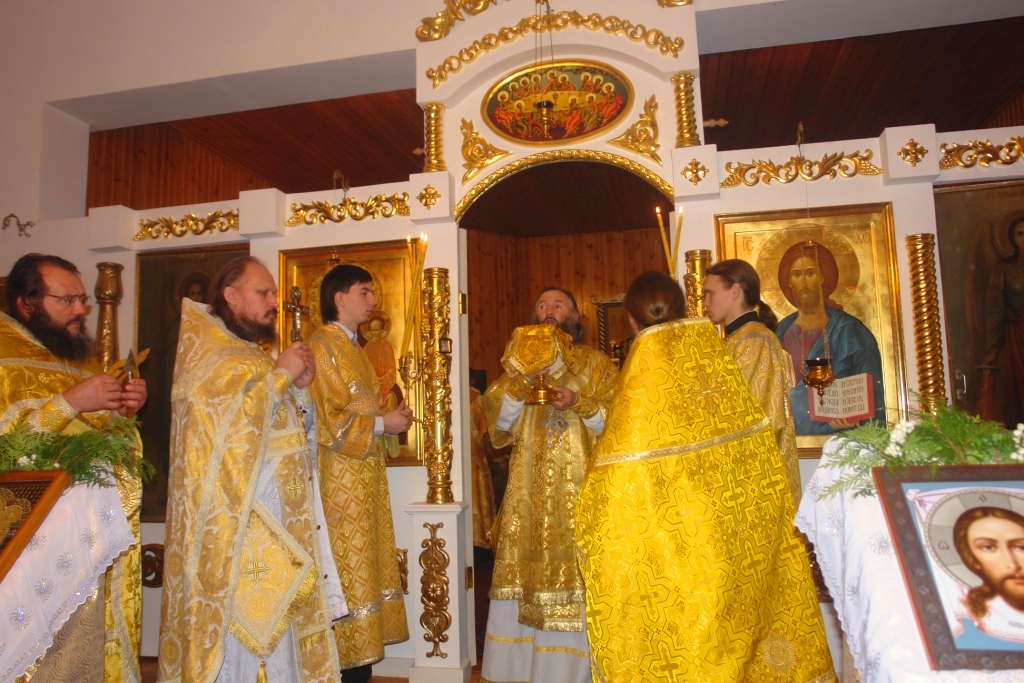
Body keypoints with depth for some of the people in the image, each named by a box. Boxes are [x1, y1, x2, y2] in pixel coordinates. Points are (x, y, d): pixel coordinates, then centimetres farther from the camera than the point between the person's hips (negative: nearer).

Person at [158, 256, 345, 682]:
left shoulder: (257, 357, 17)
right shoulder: (207, 356, -6)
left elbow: (298, 428, 19)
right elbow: (223, 419, -23)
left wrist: (300, 386, 1)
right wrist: (281, 374, -15)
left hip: (279, 521, 8)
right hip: (239, 516, -8)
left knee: (279, 613, 10)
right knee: (244, 620, -5)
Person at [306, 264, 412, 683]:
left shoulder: (354, 349, 17)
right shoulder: (321, 346, -11)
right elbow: (329, 422, -18)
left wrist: (391, 418, 4)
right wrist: (383, 423, -11)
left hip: (366, 479, 9)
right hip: (340, 480, -9)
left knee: (364, 569, 11)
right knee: (346, 573, -3)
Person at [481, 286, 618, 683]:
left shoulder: (597, 363, 6)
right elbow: (498, 418, 2)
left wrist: (578, 403, -19)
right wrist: (521, 379, -13)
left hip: (579, 488, -2)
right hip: (529, 491, 3)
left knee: (572, 573, -2)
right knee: (526, 573, 3)